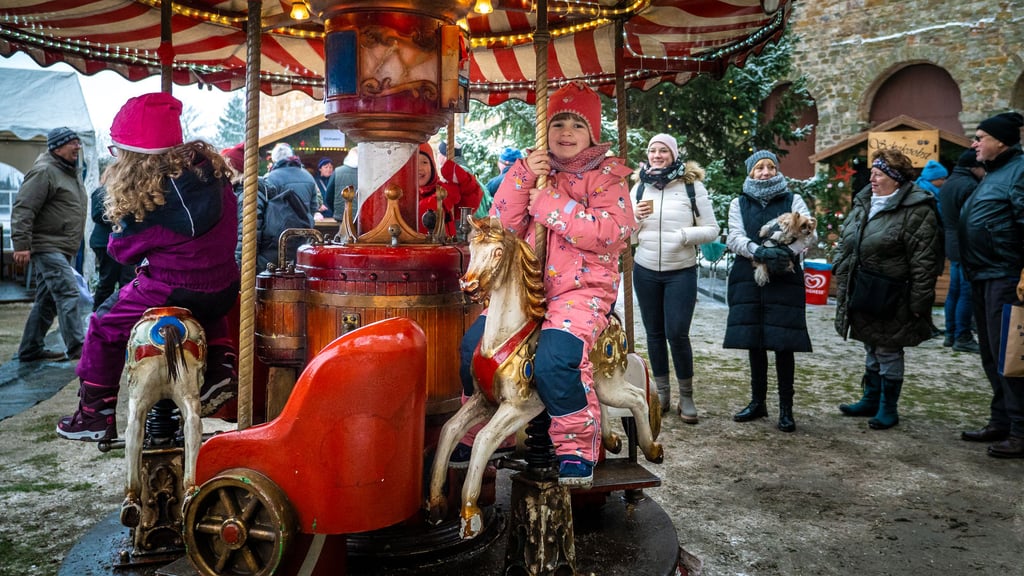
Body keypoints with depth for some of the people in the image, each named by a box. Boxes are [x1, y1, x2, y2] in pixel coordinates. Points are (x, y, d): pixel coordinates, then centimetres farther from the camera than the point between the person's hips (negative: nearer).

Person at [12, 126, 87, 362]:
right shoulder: (44, 171, -12)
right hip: (46, 247, -10)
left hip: (62, 249, 10)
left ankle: (30, 349, 21)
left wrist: (74, 244, 24)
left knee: (47, 301, 13)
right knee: (67, 292, -15)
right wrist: (21, 244, -24)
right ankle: (77, 346, -15)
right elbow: (23, 208, -19)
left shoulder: (71, 172, 18)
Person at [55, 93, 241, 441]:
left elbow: (121, 250, -3)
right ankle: (220, 369, 21)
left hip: (173, 293, -6)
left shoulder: (148, 202, -20)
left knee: (103, 327, 16)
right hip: (224, 291, 6)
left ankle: (96, 416, 25)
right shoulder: (211, 167, -3)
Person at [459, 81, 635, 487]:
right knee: (473, 346, -4)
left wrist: (551, 206, -17)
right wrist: (522, 177, -11)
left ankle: (577, 449, -10)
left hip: (583, 288, -5)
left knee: (554, 359, -30)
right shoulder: (534, 171, 14)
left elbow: (612, 232, -18)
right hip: (528, 284, 6)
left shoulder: (606, 176, 1)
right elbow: (503, 226, 2)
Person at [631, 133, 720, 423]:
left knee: (677, 334, -8)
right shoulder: (640, 188, 8)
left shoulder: (692, 186, -2)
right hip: (645, 271, 3)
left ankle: (686, 396, 8)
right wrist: (634, 217, -9)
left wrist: (684, 235, -19)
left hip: (681, 272, -3)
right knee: (654, 333, 8)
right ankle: (662, 393, 20)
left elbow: (712, 230, -1)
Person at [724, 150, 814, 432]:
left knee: (783, 343, -5)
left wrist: (786, 251, -22)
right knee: (754, 341, 6)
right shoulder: (739, 203, 13)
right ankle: (757, 402, 19)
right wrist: (760, 252, -20)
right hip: (748, 279, 2)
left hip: (784, 279, -2)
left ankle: (786, 407, 5)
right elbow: (734, 238, -1)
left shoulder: (793, 200, 10)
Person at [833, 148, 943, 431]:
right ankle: (871, 400, 31)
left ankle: (888, 407, 18)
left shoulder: (917, 211, -13)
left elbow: (924, 263, -16)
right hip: (862, 292, 7)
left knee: (888, 350, 4)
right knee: (871, 348, 18)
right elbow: (846, 246, 18)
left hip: (890, 297, -7)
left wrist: (918, 303, -17)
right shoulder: (863, 203, 10)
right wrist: (842, 282, 15)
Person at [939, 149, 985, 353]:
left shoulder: (948, 184, 15)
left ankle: (951, 334, 19)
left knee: (954, 290, 14)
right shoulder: (969, 186, -17)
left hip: (952, 246, 10)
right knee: (967, 292, -5)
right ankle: (962, 337, -2)